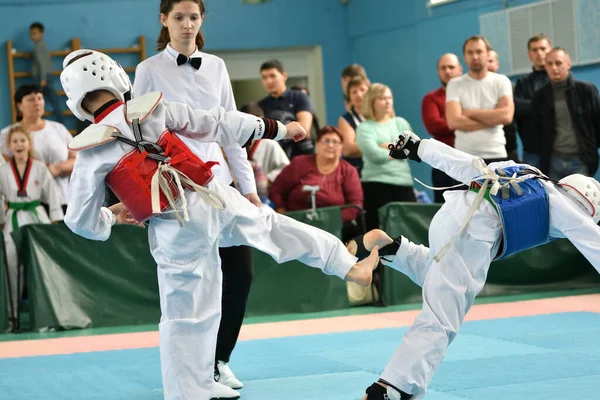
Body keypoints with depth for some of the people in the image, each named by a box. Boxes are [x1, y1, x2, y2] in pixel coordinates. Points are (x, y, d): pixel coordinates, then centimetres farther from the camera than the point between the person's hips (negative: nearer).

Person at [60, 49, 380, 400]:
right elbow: (217, 124, 7)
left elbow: (83, 222, 4)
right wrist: (278, 128, 17)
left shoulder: (90, 154, -2)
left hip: (177, 233, -2)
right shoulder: (155, 108, 1)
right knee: (273, 225, 27)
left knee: (184, 322, 7)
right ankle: (351, 266, 38)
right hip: (215, 200, 3)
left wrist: (112, 216, 27)